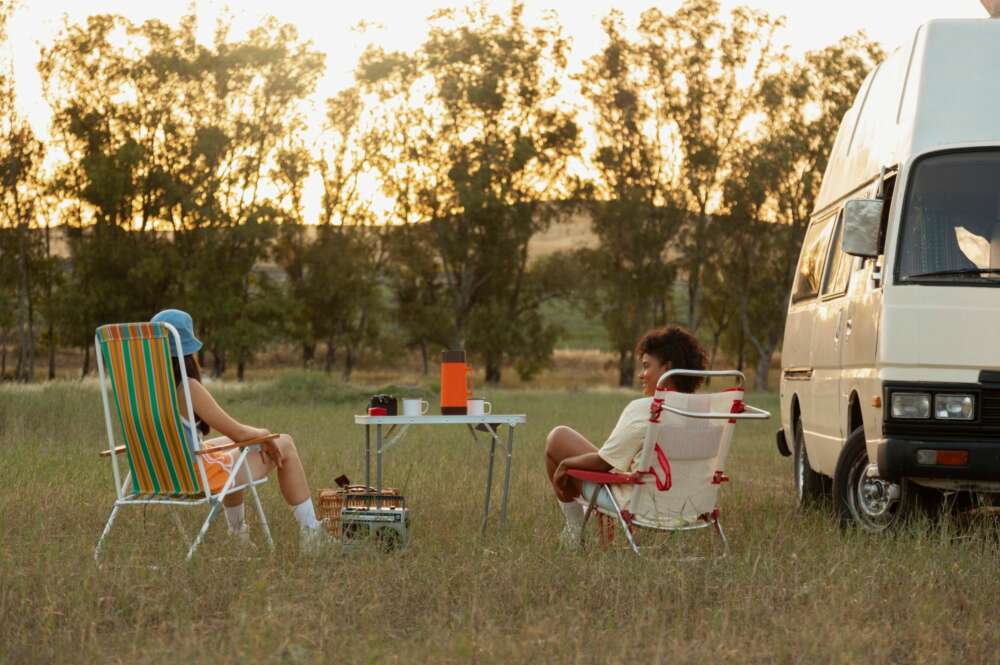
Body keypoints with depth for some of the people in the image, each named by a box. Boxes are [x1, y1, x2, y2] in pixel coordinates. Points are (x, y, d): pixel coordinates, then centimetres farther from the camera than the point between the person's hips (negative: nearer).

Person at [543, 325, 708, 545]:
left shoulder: (642, 409, -24)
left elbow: (604, 462, -17)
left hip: (633, 501, -8)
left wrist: (566, 464, 2)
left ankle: (573, 523, 18)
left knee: (558, 436, 9)